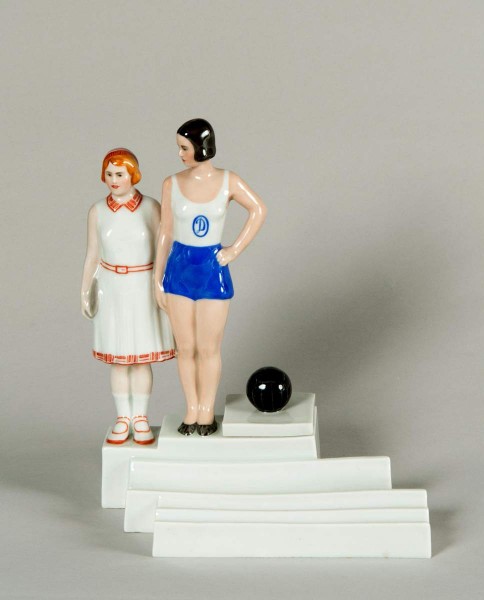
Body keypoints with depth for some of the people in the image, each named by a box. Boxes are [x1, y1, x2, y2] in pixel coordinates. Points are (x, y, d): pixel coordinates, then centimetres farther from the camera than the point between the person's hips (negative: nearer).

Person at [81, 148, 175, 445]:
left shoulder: (152, 208, -8)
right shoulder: (98, 211, -3)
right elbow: (93, 255, 2)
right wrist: (85, 292, -4)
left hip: (145, 289, -1)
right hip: (112, 290, 1)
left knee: (143, 358, 4)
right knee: (118, 359, 7)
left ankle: (141, 419, 17)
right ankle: (123, 420, 18)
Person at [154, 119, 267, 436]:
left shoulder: (229, 181, -8)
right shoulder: (172, 184, -4)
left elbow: (259, 210, 6)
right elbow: (166, 232, 2)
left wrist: (235, 250, 0)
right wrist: (158, 280, 4)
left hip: (213, 271, -1)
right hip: (179, 269, 2)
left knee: (208, 350, 4)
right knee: (186, 348, 8)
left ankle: (207, 412, 22)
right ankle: (192, 410, 24)